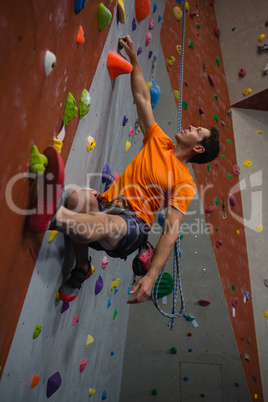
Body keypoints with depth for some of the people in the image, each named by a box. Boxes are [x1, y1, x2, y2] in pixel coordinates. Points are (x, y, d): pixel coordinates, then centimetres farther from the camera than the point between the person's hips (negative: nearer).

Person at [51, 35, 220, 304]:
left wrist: (151, 276, -20)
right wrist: (134, 59, 18)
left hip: (134, 224, -5)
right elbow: (142, 98, 20)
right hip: (106, 204, 5)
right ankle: (81, 268, -8)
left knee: (111, 225, -40)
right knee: (77, 197, -28)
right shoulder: (159, 141, 14)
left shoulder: (185, 182, -2)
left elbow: (171, 232, -11)